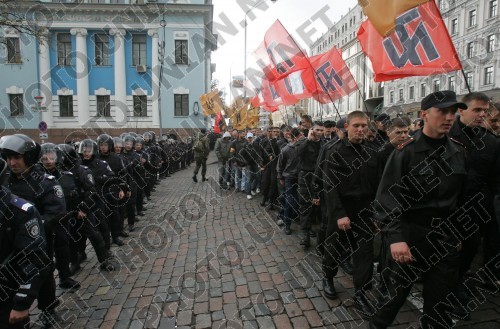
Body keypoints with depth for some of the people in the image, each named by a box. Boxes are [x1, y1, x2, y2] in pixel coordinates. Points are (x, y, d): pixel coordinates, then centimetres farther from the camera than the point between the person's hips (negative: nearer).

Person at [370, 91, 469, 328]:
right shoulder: (405, 151, -11)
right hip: (409, 235, -4)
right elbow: (388, 197, -15)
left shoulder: (458, 151, 5)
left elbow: (462, 196, 13)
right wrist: (394, 237, -24)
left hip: (445, 238, 4)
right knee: (395, 293, 9)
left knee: (439, 299, 14)